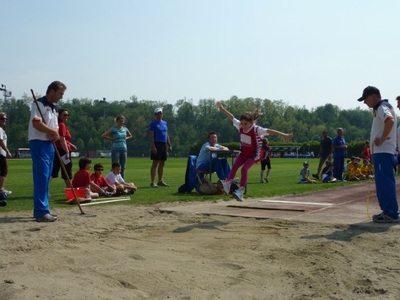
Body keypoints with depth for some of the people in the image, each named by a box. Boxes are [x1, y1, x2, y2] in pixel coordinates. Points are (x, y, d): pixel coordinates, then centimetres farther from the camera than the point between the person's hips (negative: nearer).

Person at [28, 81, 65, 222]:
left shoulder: (53, 108, 19)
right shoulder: (39, 104, -10)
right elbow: (36, 123, -23)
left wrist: (55, 134, -6)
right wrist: (53, 132, -13)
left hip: (49, 145, 9)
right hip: (39, 144, -9)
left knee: (46, 178, 11)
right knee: (41, 178, -11)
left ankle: (40, 209, 18)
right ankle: (41, 212, -11)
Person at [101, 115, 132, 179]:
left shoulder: (125, 129, 10)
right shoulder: (113, 129, -4)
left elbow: (130, 136, 29)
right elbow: (103, 136, -9)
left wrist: (125, 138, 11)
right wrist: (112, 139, -10)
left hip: (124, 149, 5)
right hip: (116, 150, -5)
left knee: (123, 167, 7)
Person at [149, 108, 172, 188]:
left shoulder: (165, 123, 16)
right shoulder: (153, 123, -3)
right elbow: (151, 135, -9)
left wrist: (169, 145, 14)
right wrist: (153, 146, -18)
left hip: (164, 144, 7)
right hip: (157, 144, -7)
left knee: (162, 164, 11)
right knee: (155, 163, -6)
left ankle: (160, 181, 19)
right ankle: (152, 182, -4)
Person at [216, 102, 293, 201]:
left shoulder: (256, 130, -25)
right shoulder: (240, 126, -9)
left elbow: (269, 131, -34)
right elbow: (231, 117, 1)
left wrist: (283, 135, -43)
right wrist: (222, 108, 6)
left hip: (253, 154, -5)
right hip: (243, 153, 6)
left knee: (244, 168, -20)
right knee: (235, 165, -15)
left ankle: (241, 191, -15)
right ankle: (227, 184, -24)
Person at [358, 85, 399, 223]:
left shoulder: (382, 108, -12)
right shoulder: (381, 108, 19)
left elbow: (390, 121, -32)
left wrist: (382, 139, -24)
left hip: (383, 152, -11)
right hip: (380, 152, 11)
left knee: (385, 182, -10)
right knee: (382, 183, 12)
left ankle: (391, 214, -9)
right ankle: (388, 211, 18)